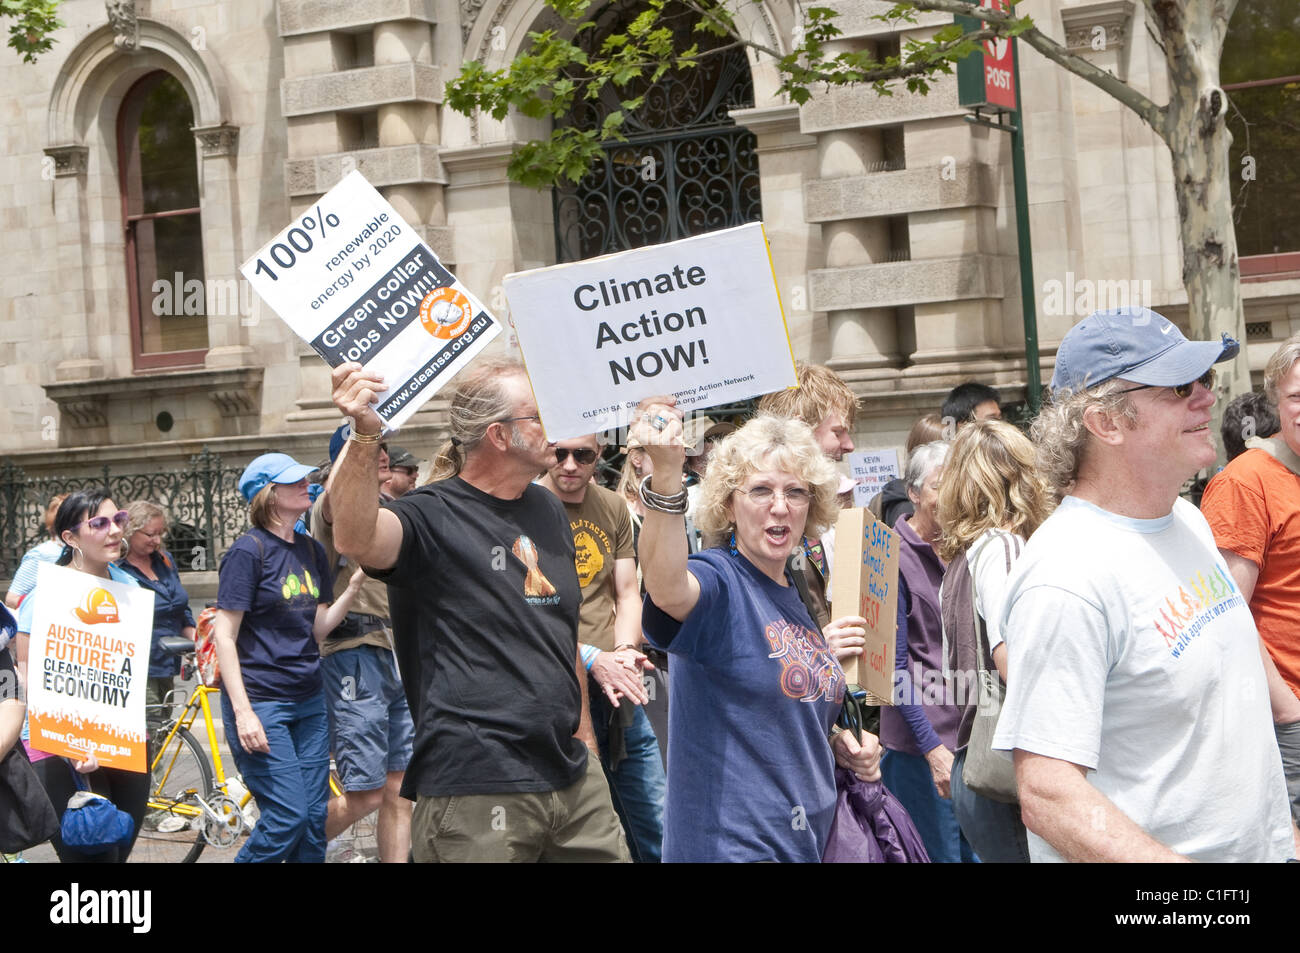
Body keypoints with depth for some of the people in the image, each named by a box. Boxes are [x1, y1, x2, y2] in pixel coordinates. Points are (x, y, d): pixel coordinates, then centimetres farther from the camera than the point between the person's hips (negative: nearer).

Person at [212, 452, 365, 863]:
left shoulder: (311, 551, 10)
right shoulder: (248, 551, -11)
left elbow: (317, 628, 10)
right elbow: (225, 635, -13)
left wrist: (354, 586, -6)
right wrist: (243, 712, -19)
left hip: (309, 701, 7)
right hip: (261, 702, -7)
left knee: (314, 817, 6)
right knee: (287, 816, -11)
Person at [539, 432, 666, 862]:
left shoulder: (613, 508, 11)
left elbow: (627, 593, 13)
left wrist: (624, 651, -7)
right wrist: (593, 658, -20)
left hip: (617, 686, 5)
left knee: (656, 829, 9)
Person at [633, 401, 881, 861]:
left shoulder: (801, 597, 11)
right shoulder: (717, 581, -12)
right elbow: (666, 587, -38)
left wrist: (841, 744, 6)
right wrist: (665, 477, -52)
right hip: (732, 845, -8)